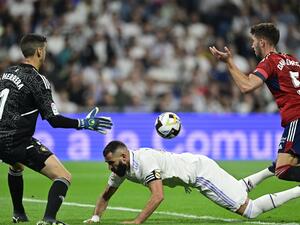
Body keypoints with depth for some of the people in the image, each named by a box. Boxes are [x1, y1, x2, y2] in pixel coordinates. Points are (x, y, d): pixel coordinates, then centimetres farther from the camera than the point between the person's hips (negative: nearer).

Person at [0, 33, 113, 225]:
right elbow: (54, 119, -17)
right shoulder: (37, 80, -13)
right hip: (18, 142, -8)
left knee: (16, 166, 41)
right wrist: (83, 124, -11)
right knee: (64, 177, -10)